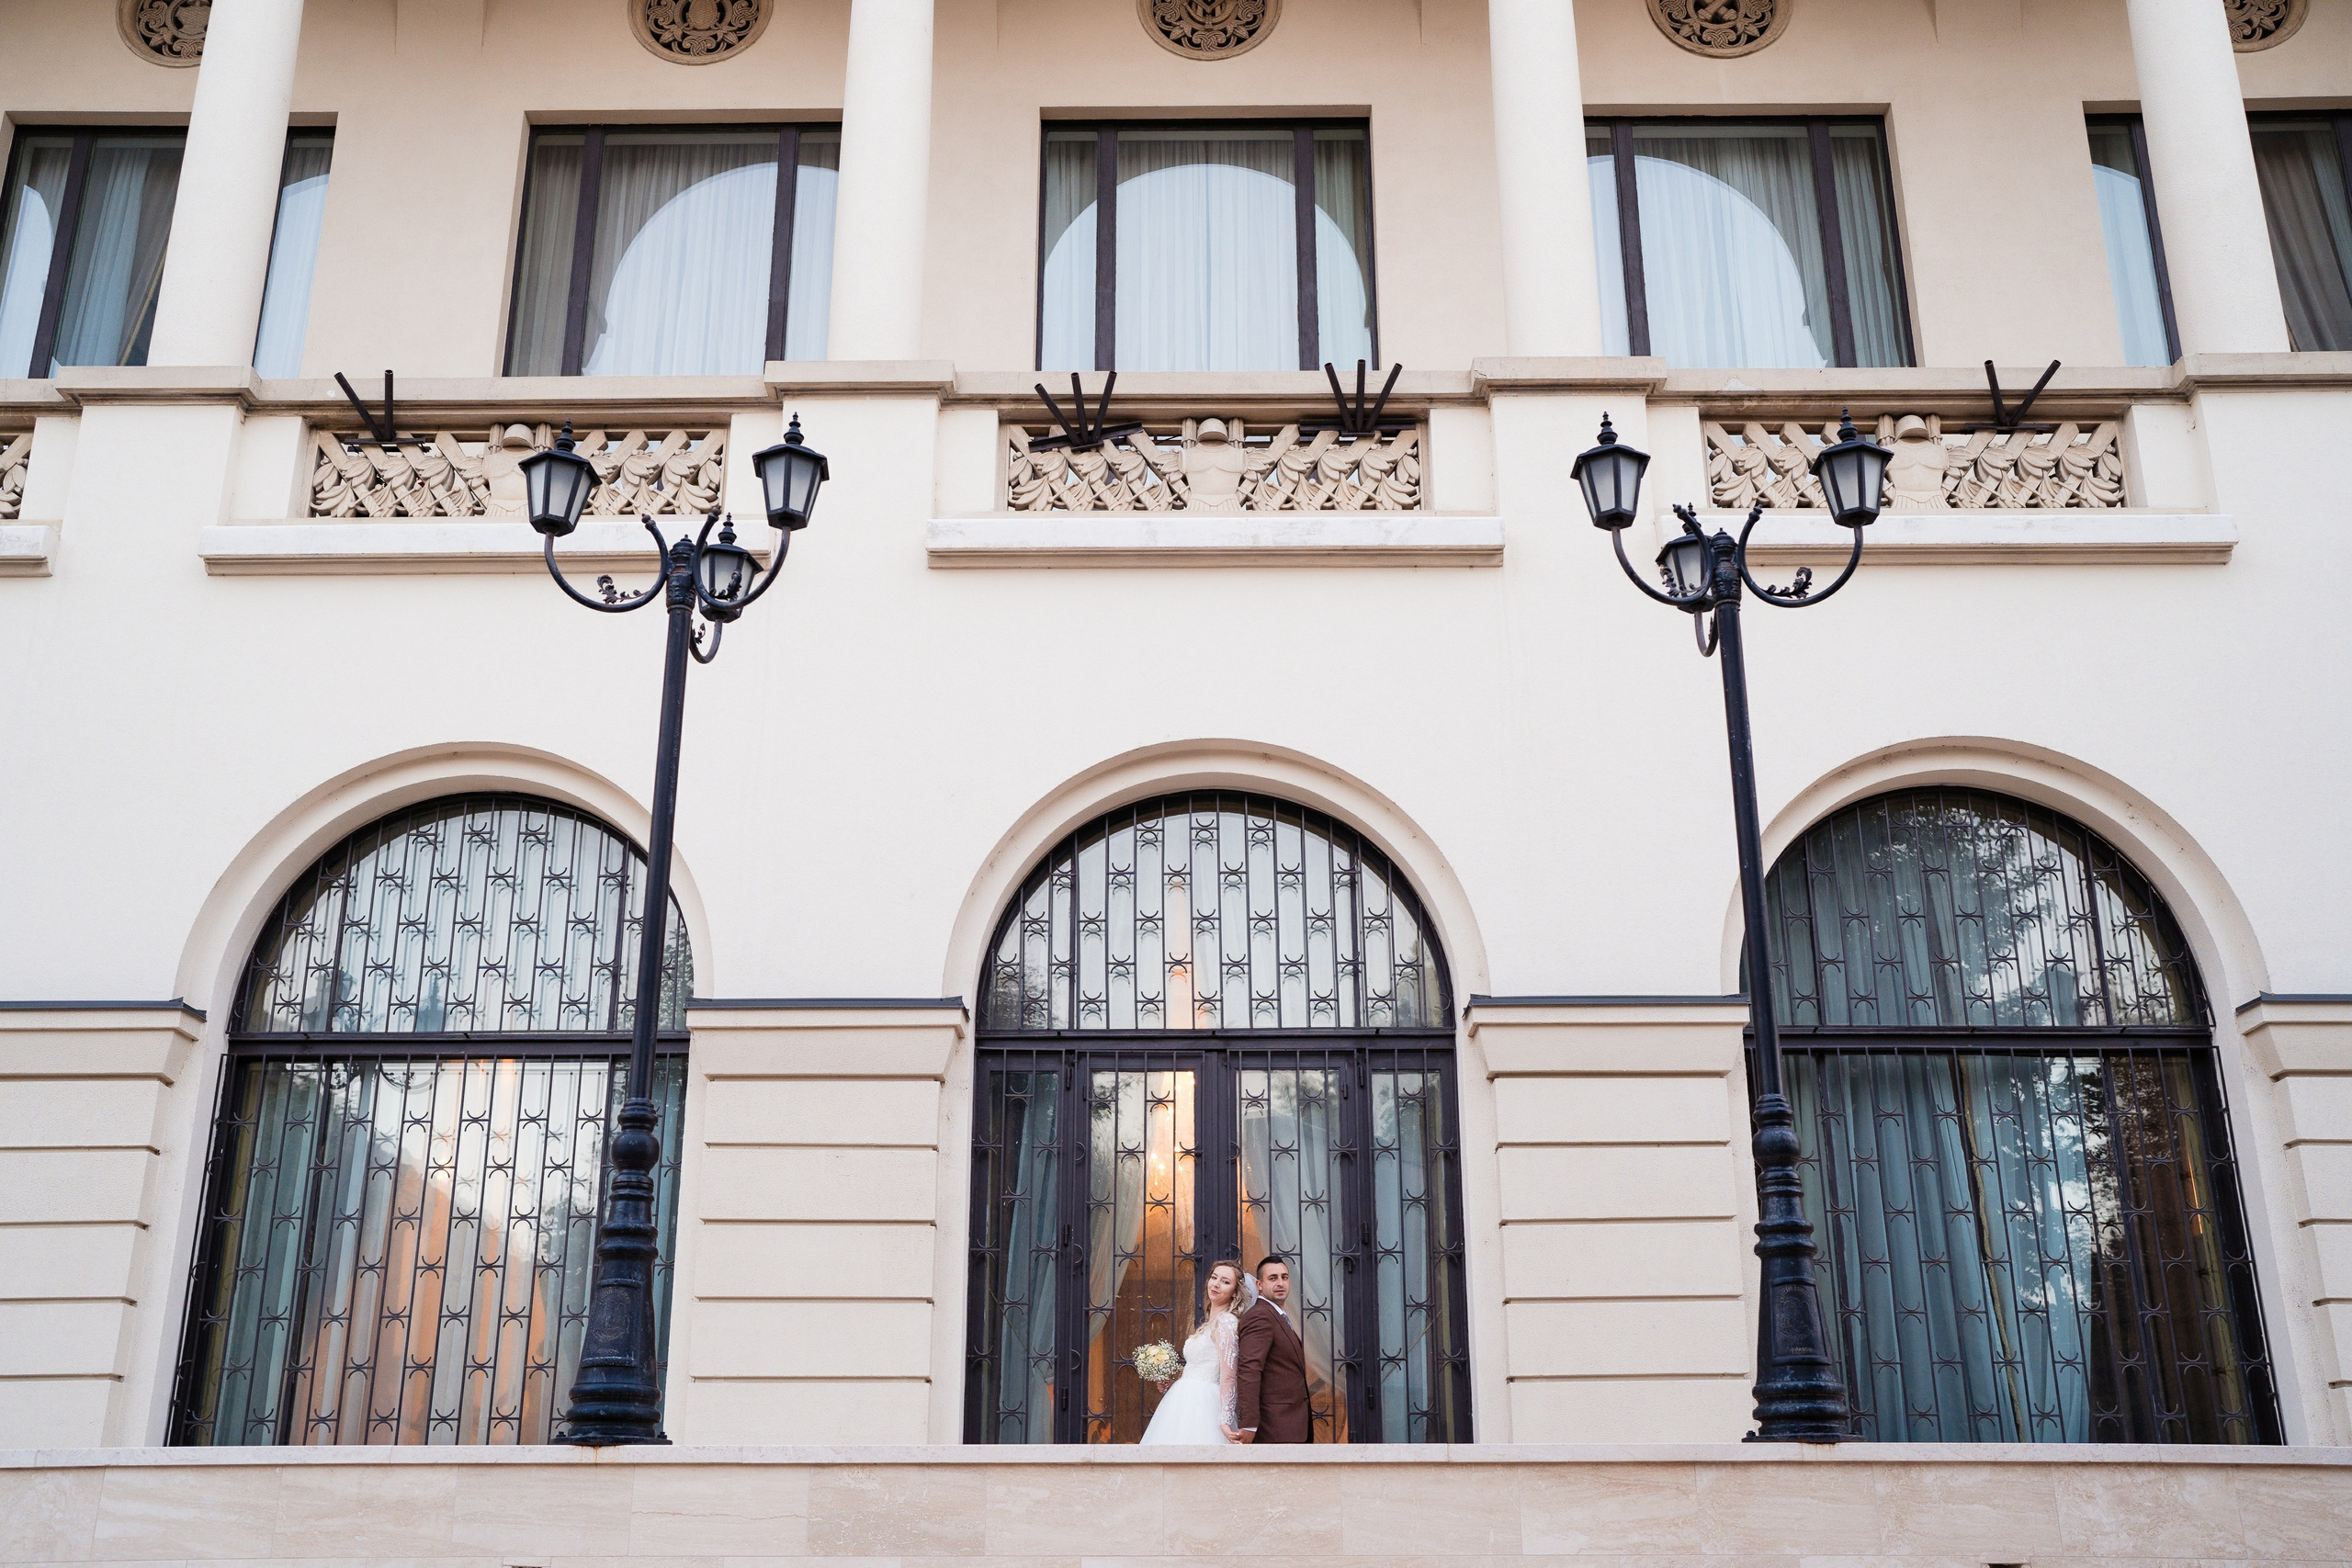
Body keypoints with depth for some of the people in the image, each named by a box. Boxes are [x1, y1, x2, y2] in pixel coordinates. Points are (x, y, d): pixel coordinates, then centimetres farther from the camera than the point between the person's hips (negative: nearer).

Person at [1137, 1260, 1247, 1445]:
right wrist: (1169, 1383, 11)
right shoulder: (1210, 1322, 18)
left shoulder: (1226, 1321, -10)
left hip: (1200, 1405, -9)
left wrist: (1224, 1422, -22)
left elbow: (1228, 1376, -17)